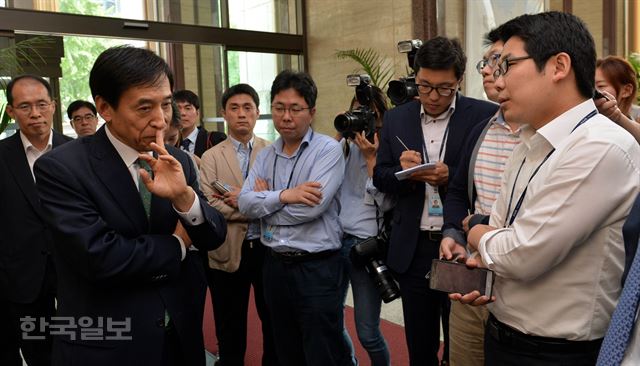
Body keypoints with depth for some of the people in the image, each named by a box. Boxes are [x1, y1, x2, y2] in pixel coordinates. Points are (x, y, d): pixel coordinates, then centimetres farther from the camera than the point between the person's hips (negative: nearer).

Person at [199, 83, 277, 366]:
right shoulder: (211, 157, 2)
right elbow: (209, 205, -12)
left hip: (268, 248, 1)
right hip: (229, 252, 0)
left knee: (274, 321, 16)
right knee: (230, 329, 15)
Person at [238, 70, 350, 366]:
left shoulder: (328, 150, -10)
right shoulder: (265, 155, 8)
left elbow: (311, 208, -21)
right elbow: (245, 204, -3)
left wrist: (265, 199, -7)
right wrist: (283, 195, -18)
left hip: (316, 267, -6)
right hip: (274, 265, 6)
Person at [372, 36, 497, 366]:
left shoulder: (485, 115, -6)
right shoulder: (396, 119, 4)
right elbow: (380, 177, 6)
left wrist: (451, 176, -23)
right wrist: (402, 171, -15)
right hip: (412, 249, 3)